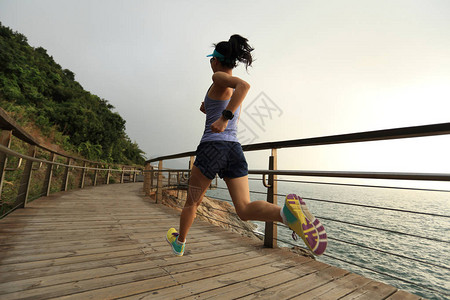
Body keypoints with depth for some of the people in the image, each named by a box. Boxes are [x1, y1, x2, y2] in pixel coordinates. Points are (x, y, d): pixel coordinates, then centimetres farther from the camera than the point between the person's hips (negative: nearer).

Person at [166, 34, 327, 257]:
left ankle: (179, 243, 40)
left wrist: (223, 117, -29)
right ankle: (288, 212, -32)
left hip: (211, 150, -6)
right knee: (245, 211, -2)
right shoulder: (237, 89, 24)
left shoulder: (219, 77, 1)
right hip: (235, 152, 6)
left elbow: (244, 85, -23)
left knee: (192, 202, 18)